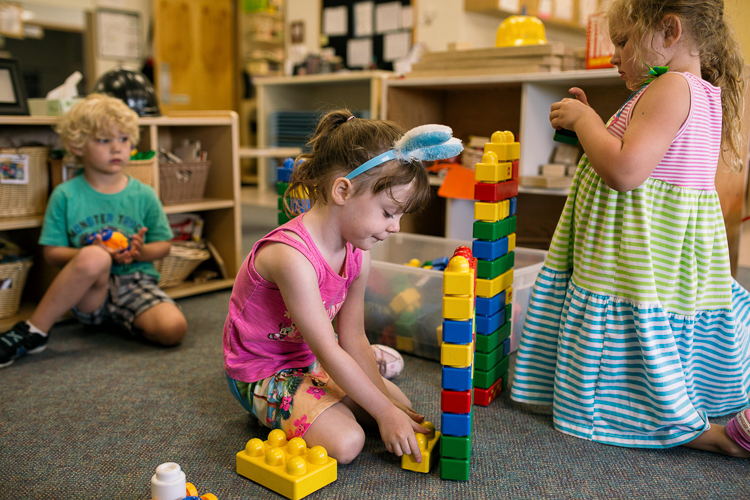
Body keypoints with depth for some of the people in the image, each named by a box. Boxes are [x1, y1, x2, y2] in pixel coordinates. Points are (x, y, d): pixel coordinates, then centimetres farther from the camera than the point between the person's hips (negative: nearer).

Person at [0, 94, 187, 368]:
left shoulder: (144, 195, 6)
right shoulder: (66, 195, 2)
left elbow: (163, 244, 11)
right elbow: (51, 252, 1)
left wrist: (142, 252, -13)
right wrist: (89, 254, -18)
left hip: (135, 282, 1)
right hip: (87, 292, -1)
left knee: (173, 329, -28)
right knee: (94, 258, -39)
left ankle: (122, 319, 3)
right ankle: (34, 332, -24)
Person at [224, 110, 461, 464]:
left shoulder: (357, 255, -6)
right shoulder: (292, 255, -34)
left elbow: (353, 337, -2)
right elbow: (330, 352, -30)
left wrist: (389, 401, -7)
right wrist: (384, 412, -23)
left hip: (308, 359, 8)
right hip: (261, 372, -8)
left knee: (399, 403, 6)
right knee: (345, 441, -25)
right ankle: (272, 412, 2)